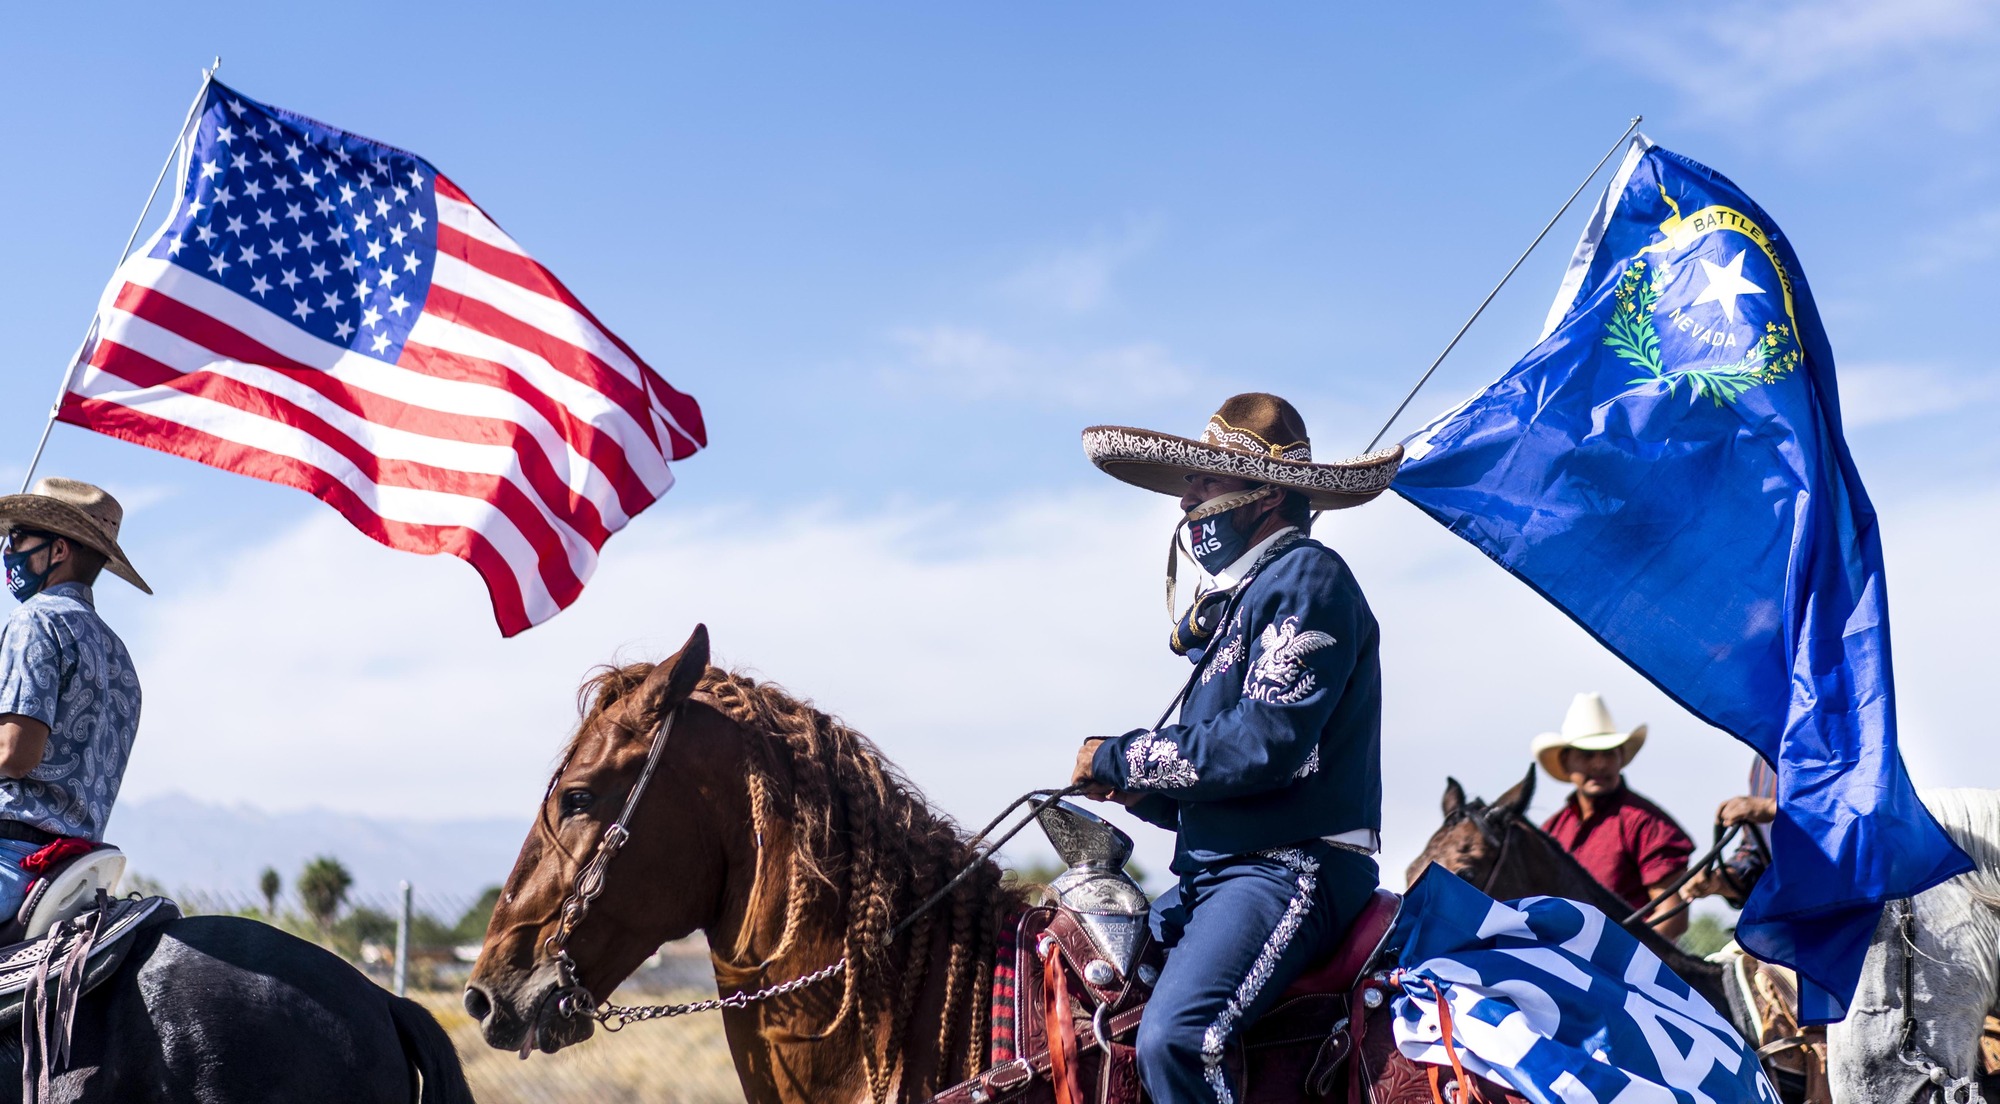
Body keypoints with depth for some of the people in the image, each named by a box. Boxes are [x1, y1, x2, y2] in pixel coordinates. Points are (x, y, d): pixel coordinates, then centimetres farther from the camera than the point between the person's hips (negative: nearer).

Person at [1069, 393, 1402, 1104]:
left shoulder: (1308, 577, -8)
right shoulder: (1236, 600, 20)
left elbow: (1265, 742, -20)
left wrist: (1120, 758, -10)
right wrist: (1139, 790, 3)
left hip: (1290, 866, -10)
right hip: (1211, 871, 10)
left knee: (1174, 1037, -30)